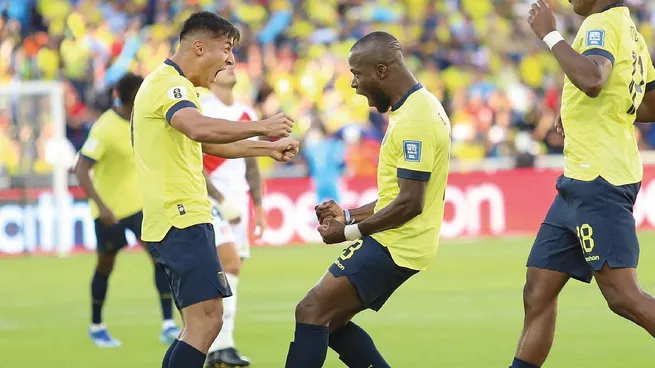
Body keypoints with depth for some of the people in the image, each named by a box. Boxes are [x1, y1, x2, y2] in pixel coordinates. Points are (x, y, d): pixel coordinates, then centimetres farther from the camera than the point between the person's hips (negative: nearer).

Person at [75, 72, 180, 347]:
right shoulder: (105, 128, -24)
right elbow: (81, 170, -29)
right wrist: (101, 205, -37)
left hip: (141, 201, 5)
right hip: (110, 207, -5)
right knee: (106, 265, 9)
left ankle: (168, 325, -10)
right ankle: (96, 327, 29)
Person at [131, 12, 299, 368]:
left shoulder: (171, 84, 21)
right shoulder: (169, 84, -13)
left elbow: (211, 142, 35)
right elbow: (201, 129, -34)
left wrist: (269, 148, 34)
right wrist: (261, 126, -29)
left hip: (181, 220, 11)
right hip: (183, 220, -11)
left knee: (200, 325, 14)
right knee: (205, 321, -17)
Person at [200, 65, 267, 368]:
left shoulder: (247, 115, 14)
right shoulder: (199, 111, -8)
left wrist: (259, 207, 13)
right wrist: (221, 199, -18)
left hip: (239, 201, 7)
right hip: (210, 200, -7)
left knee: (230, 273, 5)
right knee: (230, 264, -20)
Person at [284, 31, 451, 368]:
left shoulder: (414, 119, -19)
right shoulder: (419, 107, 14)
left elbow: (410, 203, -23)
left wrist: (349, 232, -14)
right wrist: (349, 215, 15)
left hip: (394, 245, -10)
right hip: (395, 242, 10)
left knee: (312, 312, -12)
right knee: (331, 320, 14)